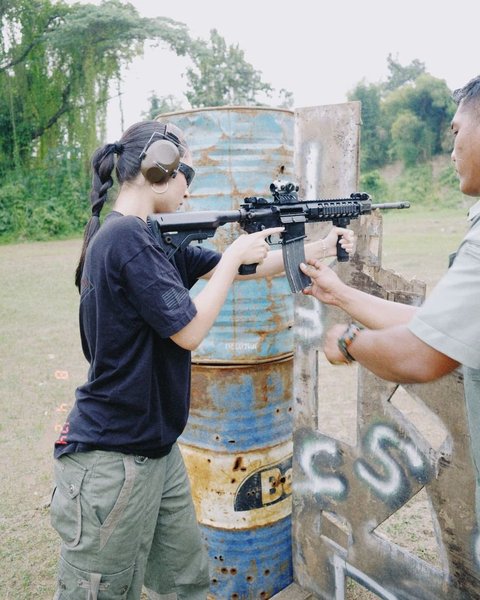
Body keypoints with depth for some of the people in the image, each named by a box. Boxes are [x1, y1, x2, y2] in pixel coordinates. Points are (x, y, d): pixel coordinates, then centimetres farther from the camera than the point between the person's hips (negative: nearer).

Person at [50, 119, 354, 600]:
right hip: (111, 460, -9)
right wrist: (235, 254, -8)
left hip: (156, 449, 9)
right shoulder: (127, 238, -21)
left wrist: (322, 247, 12)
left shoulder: (150, 238, 8)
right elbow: (190, 330, -20)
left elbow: (239, 269, 12)